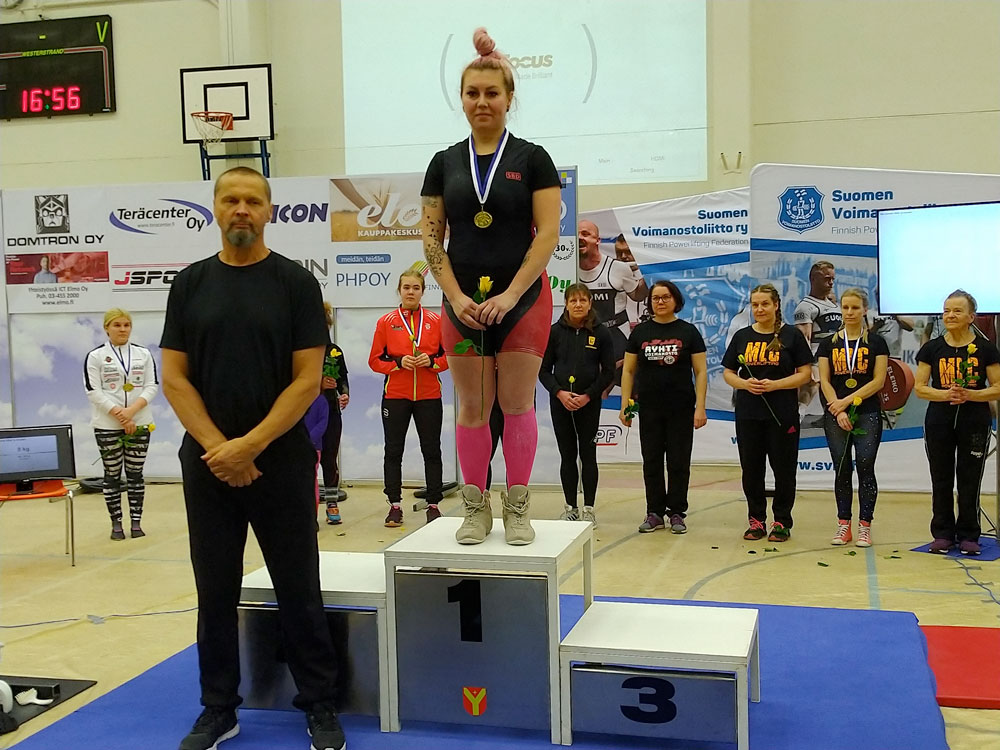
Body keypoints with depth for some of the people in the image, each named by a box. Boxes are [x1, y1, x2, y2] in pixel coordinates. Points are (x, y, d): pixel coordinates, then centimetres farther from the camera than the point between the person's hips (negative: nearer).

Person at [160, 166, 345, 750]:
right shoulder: (190, 284, 6)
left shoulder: (295, 283, -2)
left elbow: (307, 379, -8)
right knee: (215, 593, 11)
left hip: (282, 463, -2)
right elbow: (175, 379, 2)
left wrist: (250, 445, -15)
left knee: (299, 592, 5)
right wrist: (217, 447, -10)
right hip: (207, 464, 3)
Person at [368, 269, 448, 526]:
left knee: (431, 451, 4)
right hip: (395, 396, 0)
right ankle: (395, 506, 12)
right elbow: (375, 360, 2)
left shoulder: (436, 320, 4)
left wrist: (431, 362, -12)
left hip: (429, 396, 0)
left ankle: (433, 505, 12)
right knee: (393, 451, 3)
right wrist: (398, 363, -14)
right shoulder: (386, 322, 3)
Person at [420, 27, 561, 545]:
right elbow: (431, 236, 4)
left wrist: (511, 295, -14)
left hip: (522, 300, -2)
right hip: (463, 303, 2)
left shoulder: (531, 159, 0)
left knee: (517, 405, 1)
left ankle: (517, 510, 11)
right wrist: (456, 297, -8)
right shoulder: (445, 162, 7)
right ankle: (476, 509, 15)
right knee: (471, 408, 5)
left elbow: (548, 233, -6)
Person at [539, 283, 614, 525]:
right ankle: (570, 507, 15)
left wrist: (588, 396, -11)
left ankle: (589, 509, 10)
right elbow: (544, 370, 3)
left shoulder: (600, 333, -1)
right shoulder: (555, 331, 1)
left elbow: (608, 372, 0)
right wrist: (559, 393, -11)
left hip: (589, 403, -1)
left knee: (588, 455, 2)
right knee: (567, 456, 6)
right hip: (560, 402, 1)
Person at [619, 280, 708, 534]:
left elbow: (701, 372, -1)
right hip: (649, 409, 2)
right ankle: (655, 513, 15)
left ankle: (677, 513, 13)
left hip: (681, 409, -2)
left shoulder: (688, 332, 1)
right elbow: (628, 371, 7)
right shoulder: (640, 332, 5)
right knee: (651, 461, 6)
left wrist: (700, 408, -8)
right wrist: (625, 405, 0)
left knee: (679, 461, 4)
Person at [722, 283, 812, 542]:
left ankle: (781, 521, 15)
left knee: (783, 469, 3)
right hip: (748, 414, 3)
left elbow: (805, 374, -3)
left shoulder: (792, 335, -1)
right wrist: (744, 384, -11)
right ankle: (756, 519, 20)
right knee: (751, 469, 7)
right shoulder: (742, 336, 8)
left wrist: (775, 384, -16)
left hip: (782, 414, -3)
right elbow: (728, 372, 10)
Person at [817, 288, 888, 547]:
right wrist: (839, 412, -9)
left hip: (867, 414, -2)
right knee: (841, 470, 5)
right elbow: (824, 381, 3)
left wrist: (847, 401, -12)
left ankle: (864, 526, 6)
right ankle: (843, 525, 13)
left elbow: (878, 380, -5)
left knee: (865, 468, -3)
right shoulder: (829, 343, 8)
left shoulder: (876, 342, 2)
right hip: (836, 416, 2)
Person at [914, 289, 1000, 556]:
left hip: (974, 423, -1)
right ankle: (943, 534, 17)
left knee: (969, 481, 4)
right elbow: (920, 387, 2)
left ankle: (968, 536, 15)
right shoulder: (932, 348, 3)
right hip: (939, 422, 1)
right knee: (941, 480, 7)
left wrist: (969, 394, -18)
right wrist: (945, 394, -16)